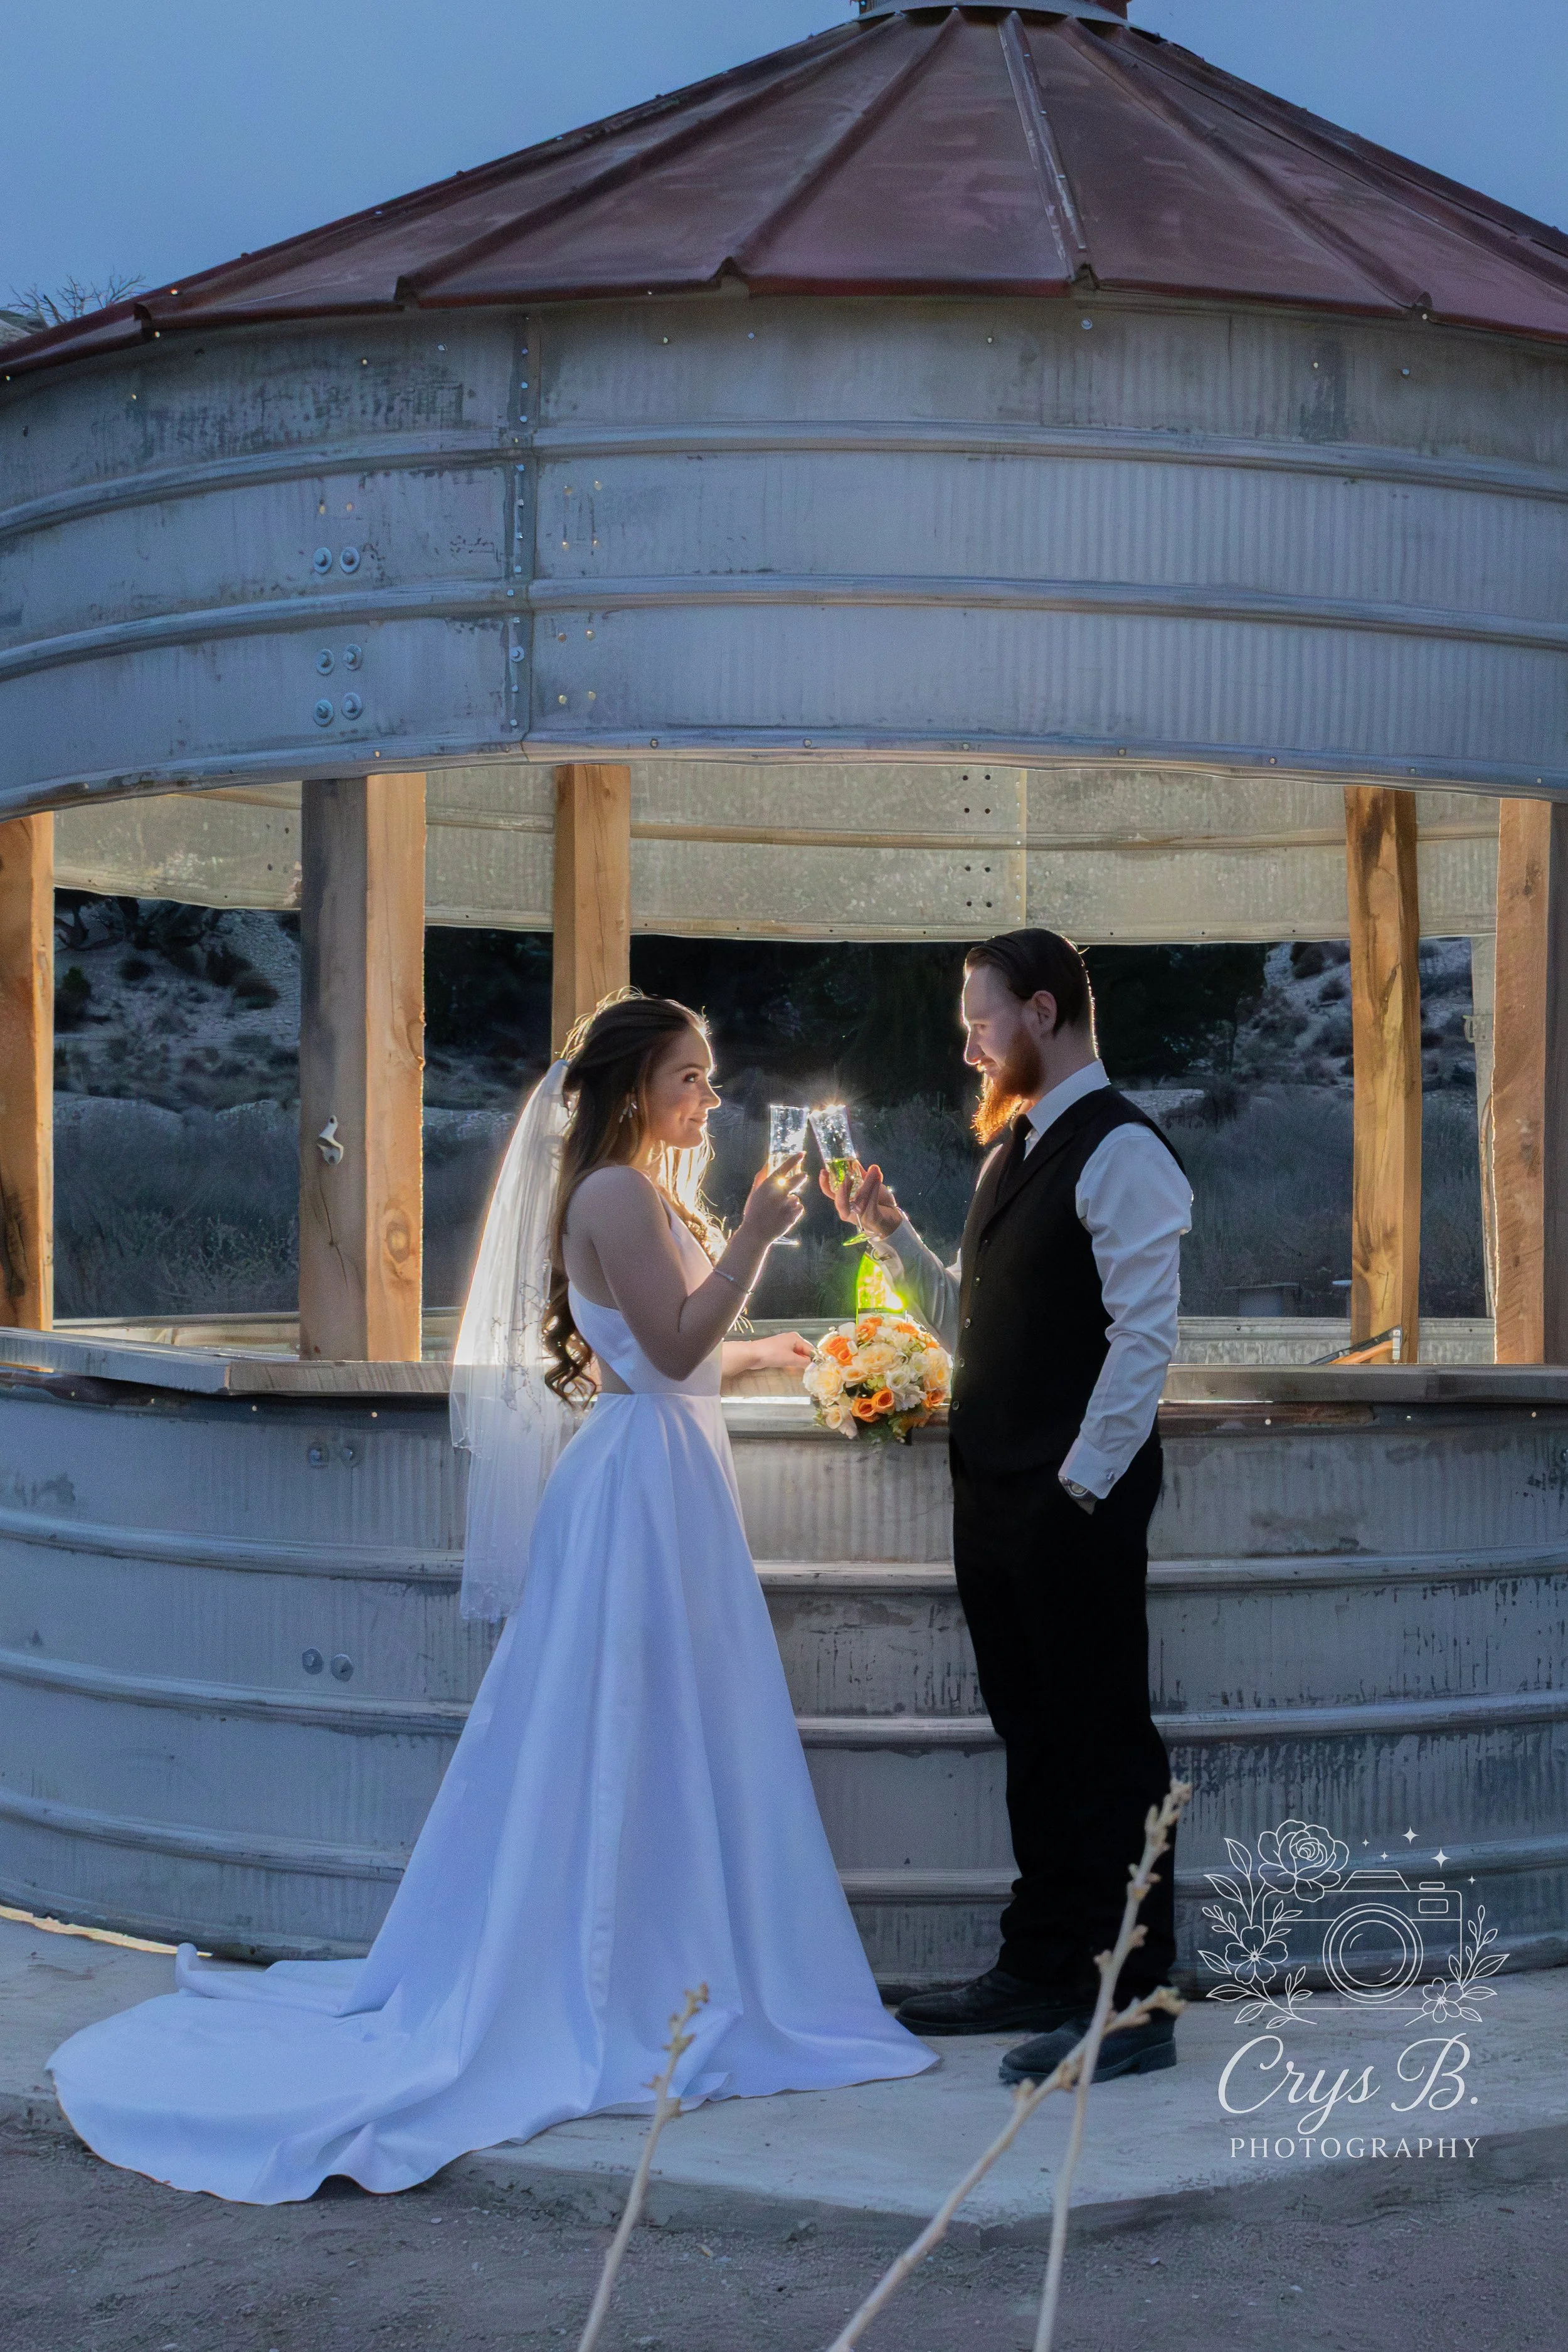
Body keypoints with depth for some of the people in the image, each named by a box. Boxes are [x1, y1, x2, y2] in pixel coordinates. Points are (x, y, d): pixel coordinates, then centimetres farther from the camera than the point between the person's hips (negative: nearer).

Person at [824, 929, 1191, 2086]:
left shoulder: (1121, 1151, -12)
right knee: (1036, 1740, 15)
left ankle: (1133, 2002, 3)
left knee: (1105, 1746, -3)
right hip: (996, 1499, 9)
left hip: (1076, 1503, -9)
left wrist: (1085, 1482, -19)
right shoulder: (1013, 1153, 17)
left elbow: (1145, 1331, -18)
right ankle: (1041, 1971, 25)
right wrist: (890, 1231, 9)